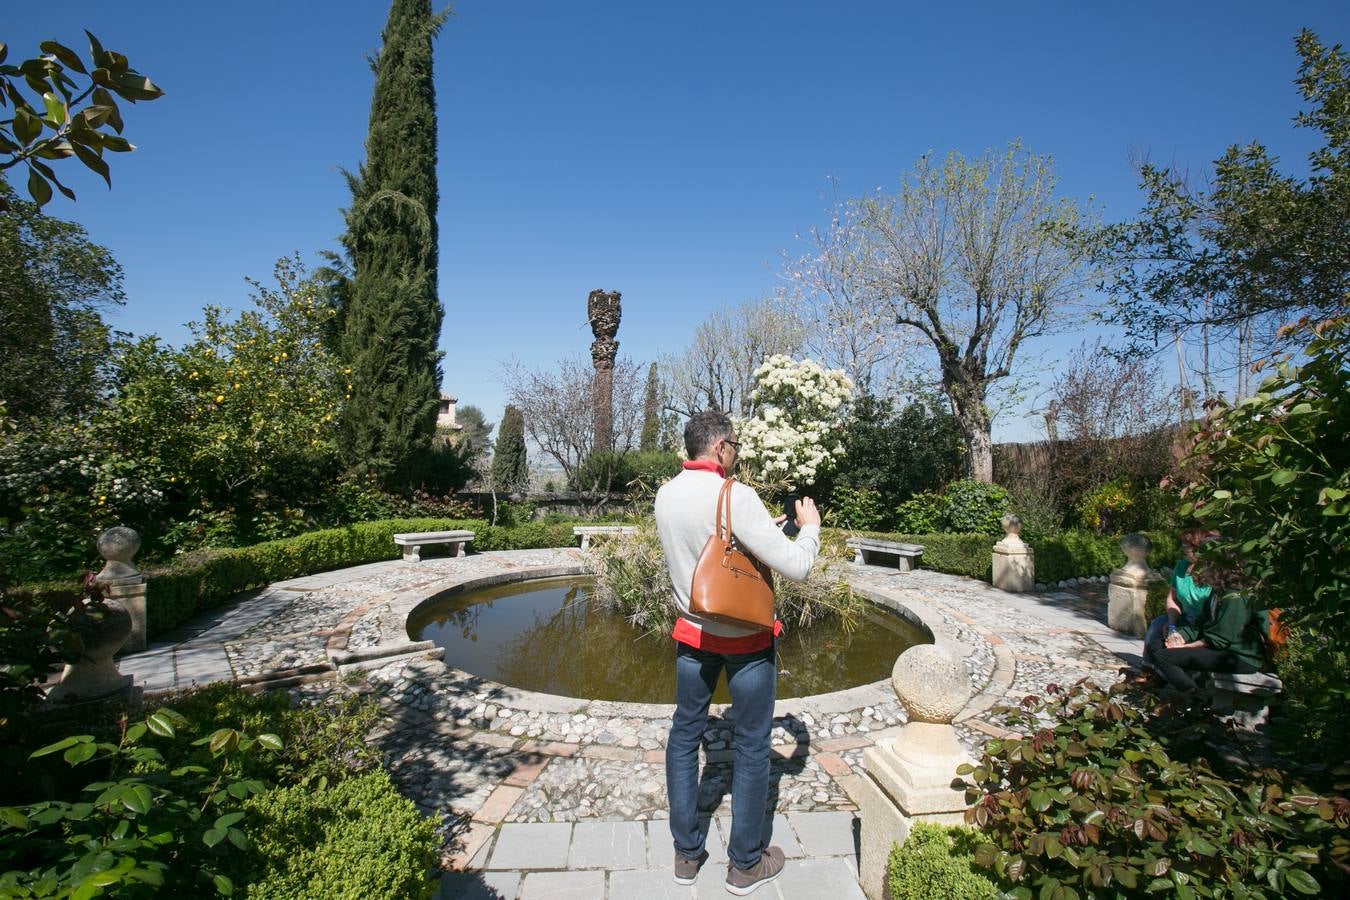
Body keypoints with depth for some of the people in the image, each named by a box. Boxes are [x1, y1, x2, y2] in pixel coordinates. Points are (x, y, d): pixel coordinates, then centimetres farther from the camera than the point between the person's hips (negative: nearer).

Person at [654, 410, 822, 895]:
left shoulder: (666, 495, -3)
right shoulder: (736, 497, -23)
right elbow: (795, 566, -22)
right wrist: (809, 526, -3)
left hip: (693, 633, 6)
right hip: (745, 638, -5)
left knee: (684, 735, 17)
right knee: (752, 746, 11)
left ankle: (686, 853, 30)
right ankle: (746, 864, 26)